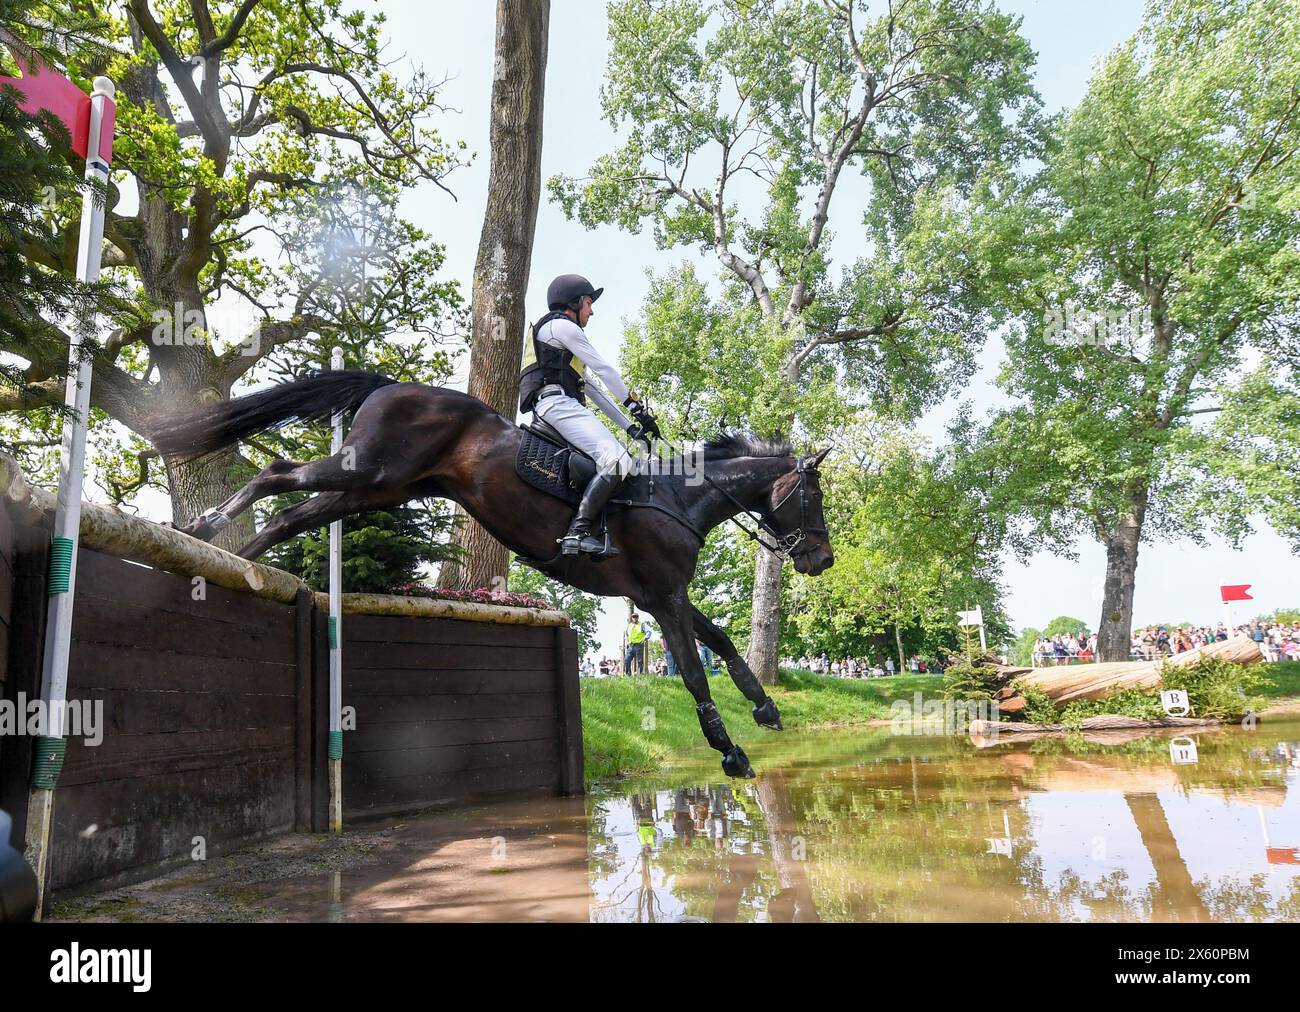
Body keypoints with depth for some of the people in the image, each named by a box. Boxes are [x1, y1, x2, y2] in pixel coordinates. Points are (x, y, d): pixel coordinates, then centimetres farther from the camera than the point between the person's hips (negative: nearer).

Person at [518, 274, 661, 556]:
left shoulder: (566, 348, 36)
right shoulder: (562, 325, 6)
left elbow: (594, 390, 30)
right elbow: (603, 369, 0)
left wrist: (629, 426, 23)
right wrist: (638, 408, 4)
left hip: (563, 406, 10)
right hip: (557, 402, -10)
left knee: (622, 459, 3)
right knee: (617, 461, -27)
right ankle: (577, 533, -39)